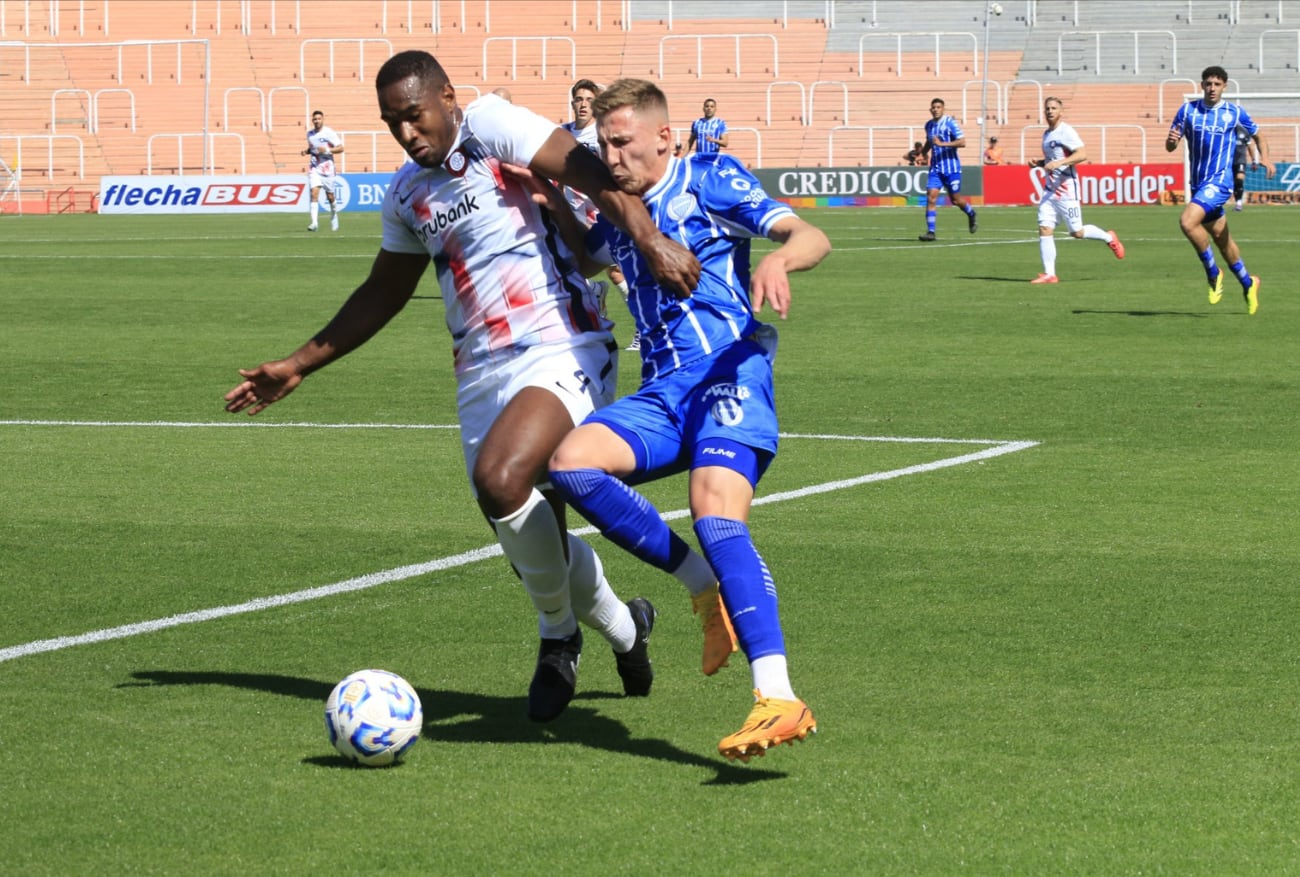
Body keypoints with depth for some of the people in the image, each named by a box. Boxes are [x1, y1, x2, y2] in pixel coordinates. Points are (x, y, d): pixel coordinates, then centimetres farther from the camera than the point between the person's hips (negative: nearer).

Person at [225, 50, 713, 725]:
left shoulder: (490, 125, -5)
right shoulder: (406, 195, 16)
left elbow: (589, 171, -18)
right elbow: (383, 294, 29)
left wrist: (650, 241, -33)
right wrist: (299, 365, 27)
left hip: (561, 351, -7)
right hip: (481, 375, 7)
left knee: (499, 480, -29)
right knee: (529, 537, 7)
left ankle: (559, 632, -3)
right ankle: (622, 627, 37)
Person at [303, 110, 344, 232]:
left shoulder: (329, 132, -7)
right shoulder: (310, 134, 8)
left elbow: (340, 148, -7)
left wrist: (327, 150, -21)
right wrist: (306, 151, 3)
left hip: (327, 168, -3)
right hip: (314, 168, 3)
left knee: (330, 196, 8)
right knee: (314, 193, -14)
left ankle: (334, 216, 37)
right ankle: (314, 223, -20)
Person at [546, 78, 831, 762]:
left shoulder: (709, 180, 3)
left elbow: (811, 237, -6)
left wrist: (777, 259, -31)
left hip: (728, 373, -6)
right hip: (661, 392, 6)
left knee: (715, 513, -30)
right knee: (571, 462, -23)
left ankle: (778, 699, -38)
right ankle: (704, 582, -8)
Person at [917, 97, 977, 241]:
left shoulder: (950, 123, -10)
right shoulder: (929, 125, 9)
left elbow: (962, 142, -18)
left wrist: (942, 144, -25)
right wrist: (923, 151, 10)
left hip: (951, 167, -4)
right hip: (936, 167, 4)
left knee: (955, 199, 4)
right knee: (931, 196, -11)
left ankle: (971, 215, 35)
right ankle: (930, 231, -11)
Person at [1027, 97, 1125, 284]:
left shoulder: (1066, 132, -11)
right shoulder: (1047, 134, 16)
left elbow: (1082, 155, -21)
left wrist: (1058, 163, -28)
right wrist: (1039, 163, 10)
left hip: (1066, 189, -8)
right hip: (1049, 189, 8)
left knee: (1077, 232, -1)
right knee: (1044, 229, -5)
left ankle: (1109, 238, 25)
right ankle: (1049, 274, -4)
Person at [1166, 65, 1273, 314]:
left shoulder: (1235, 113, -2)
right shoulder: (1188, 110, 3)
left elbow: (1258, 135, 13)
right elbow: (1170, 146, 2)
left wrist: (1265, 158, -5)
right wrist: (1172, 141, -22)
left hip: (1219, 181, -5)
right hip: (1198, 182, 5)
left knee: (1188, 222, -25)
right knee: (1220, 237, 14)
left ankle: (1213, 273, -8)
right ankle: (1247, 282, 33)